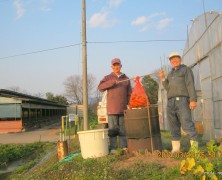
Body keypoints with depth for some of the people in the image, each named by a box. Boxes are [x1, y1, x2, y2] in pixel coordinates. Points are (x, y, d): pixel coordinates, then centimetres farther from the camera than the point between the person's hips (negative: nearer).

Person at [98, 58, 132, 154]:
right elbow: (100, 87, -10)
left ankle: (124, 147, 12)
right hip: (112, 108, -2)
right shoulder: (108, 78, 7)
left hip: (123, 108, 3)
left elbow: (129, 94, 14)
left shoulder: (126, 79, 14)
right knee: (113, 129, -3)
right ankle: (113, 148, 1)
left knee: (123, 129, 6)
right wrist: (112, 82, -22)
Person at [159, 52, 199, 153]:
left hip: (182, 100, -6)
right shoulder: (171, 74, 27)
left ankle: (194, 147, -15)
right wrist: (163, 78, 5)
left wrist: (193, 100, -17)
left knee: (187, 123, -17)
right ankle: (175, 148, 7)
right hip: (171, 102, 7)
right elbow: (167, 88, 19)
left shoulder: (186, 69, 7)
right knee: (173, 126, 3)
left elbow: (190, 84, -5)